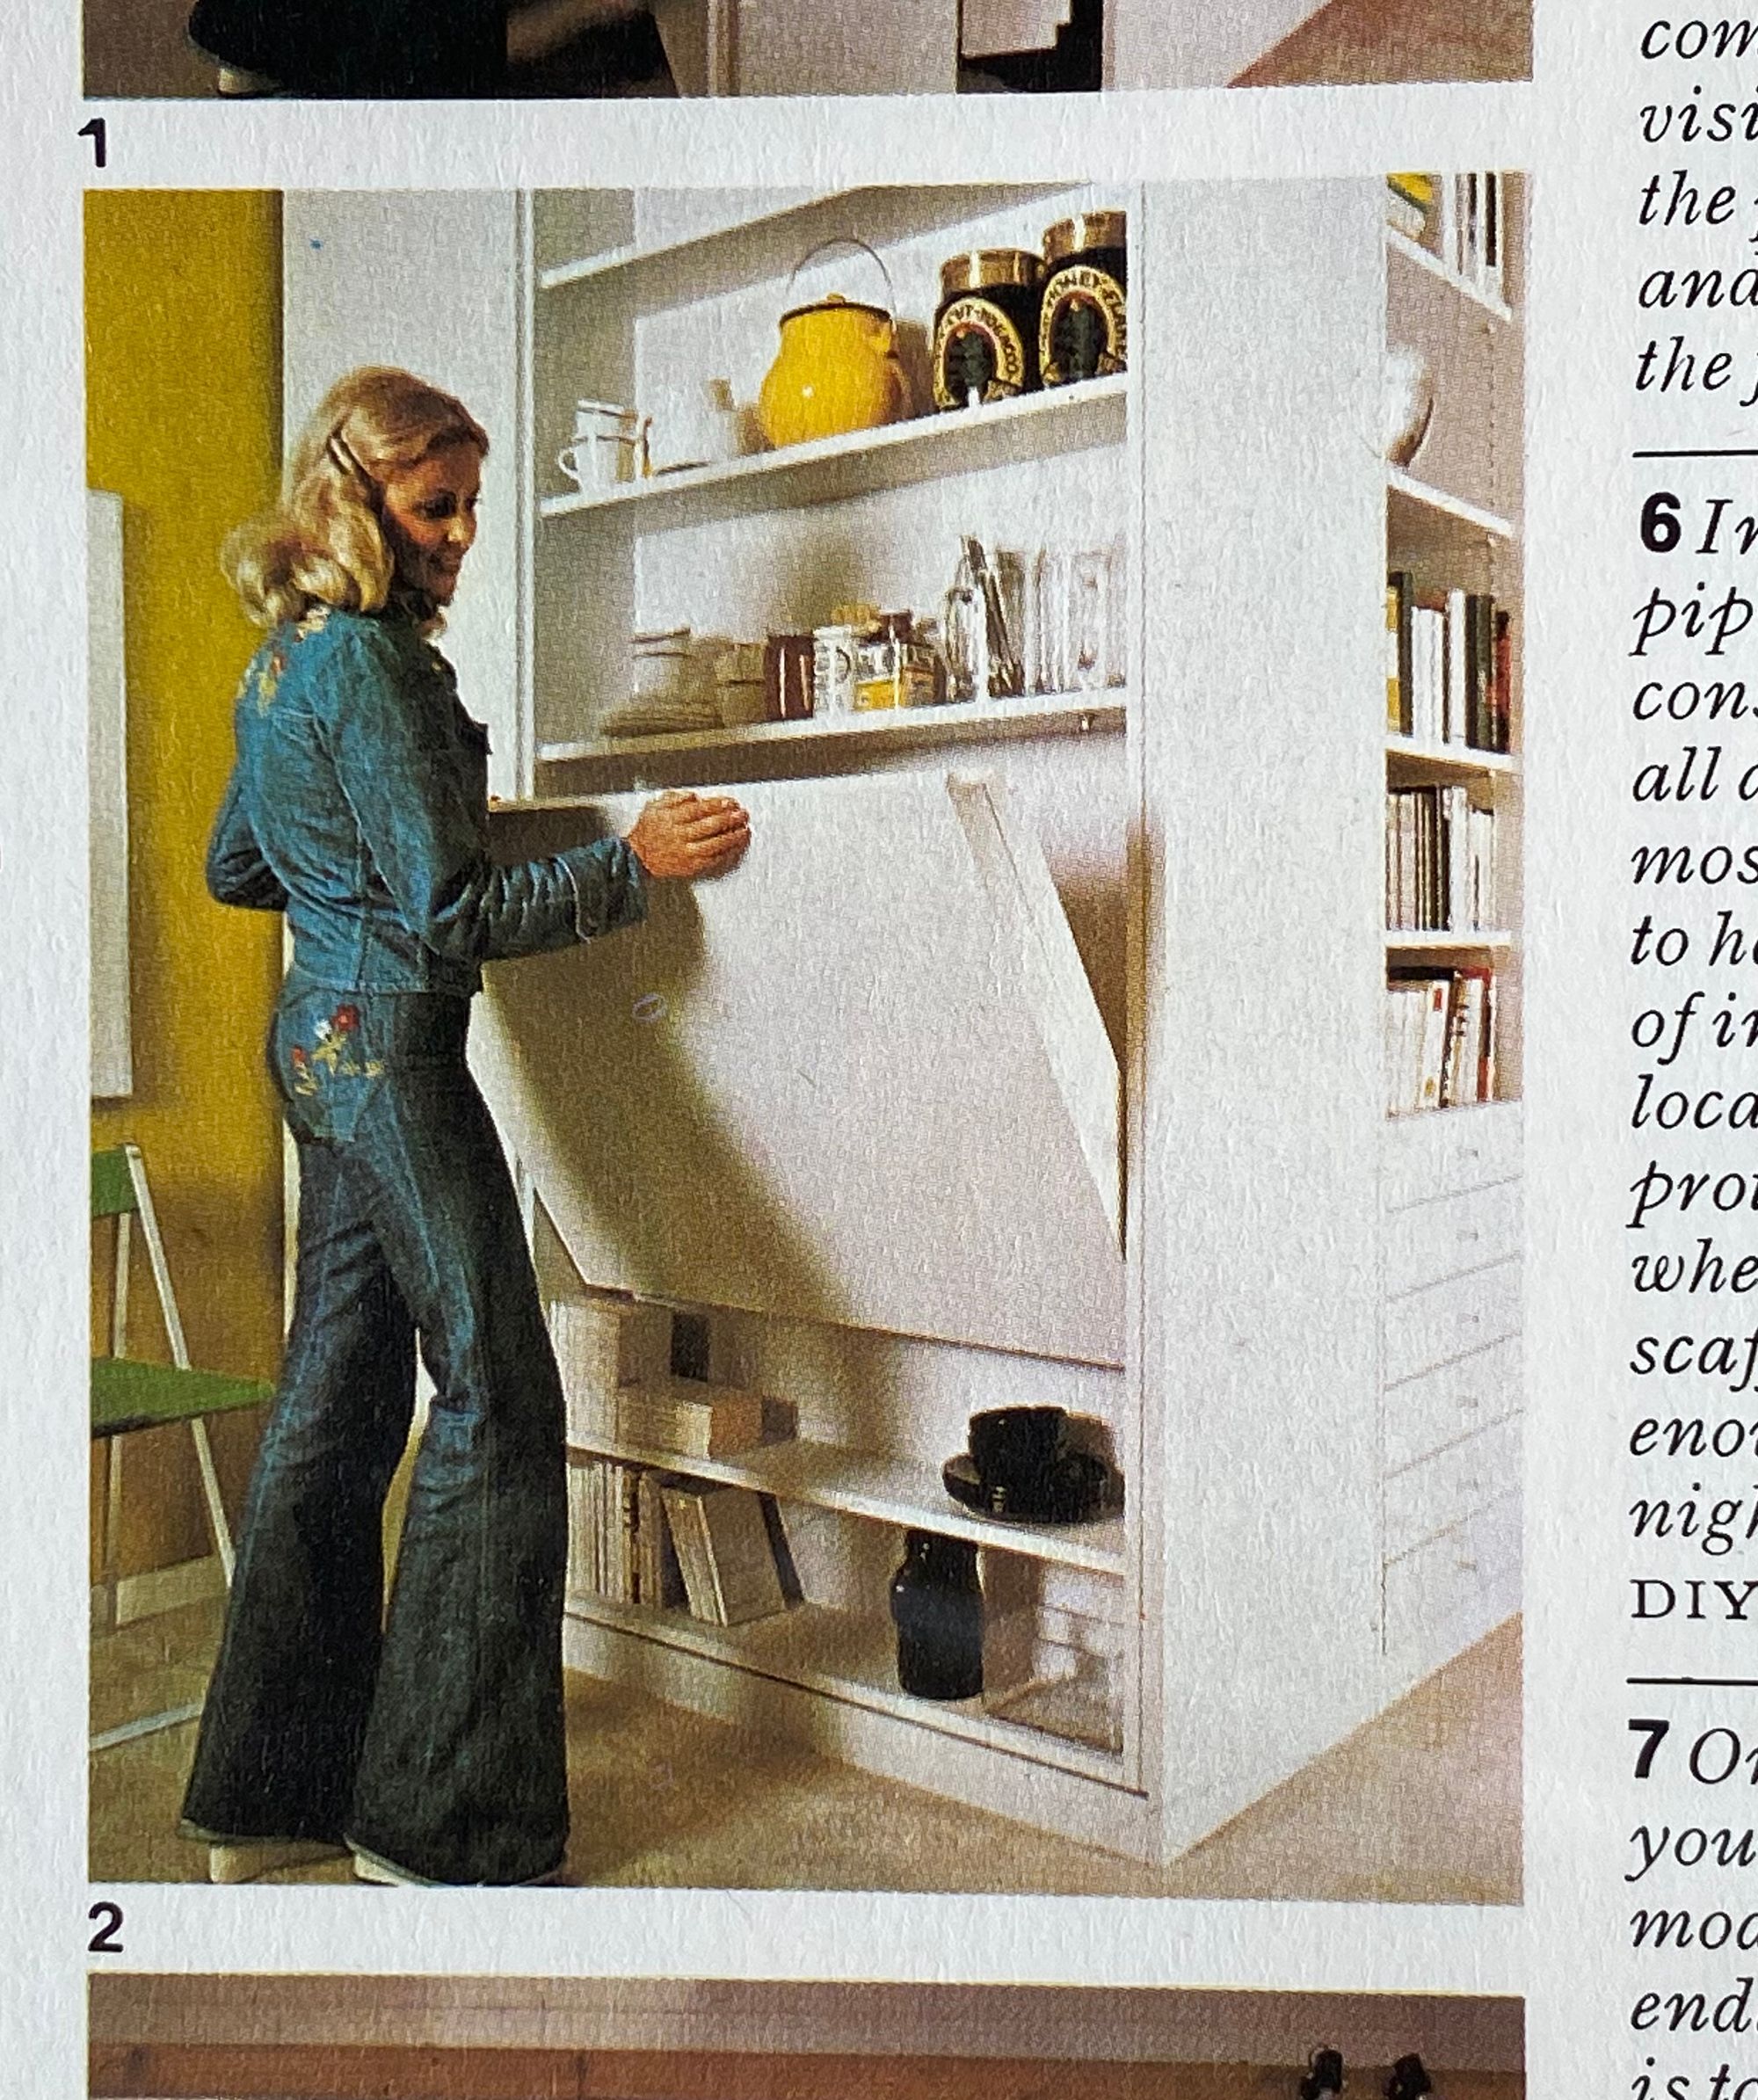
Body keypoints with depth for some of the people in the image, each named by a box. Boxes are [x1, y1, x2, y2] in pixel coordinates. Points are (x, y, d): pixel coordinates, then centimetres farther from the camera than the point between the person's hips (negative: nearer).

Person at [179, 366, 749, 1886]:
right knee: (498, 1400, -5)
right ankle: (442, 1823, 4)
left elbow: (235, 870, 24)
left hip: (320, 1041, 10)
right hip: (390, 1045, -10)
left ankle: (272, 1791, 23)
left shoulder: (285, 661, 15)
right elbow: (452, 913, -19)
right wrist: (634, 863, -16)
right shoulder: (370, 661, -15)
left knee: (340, 1392, 13)